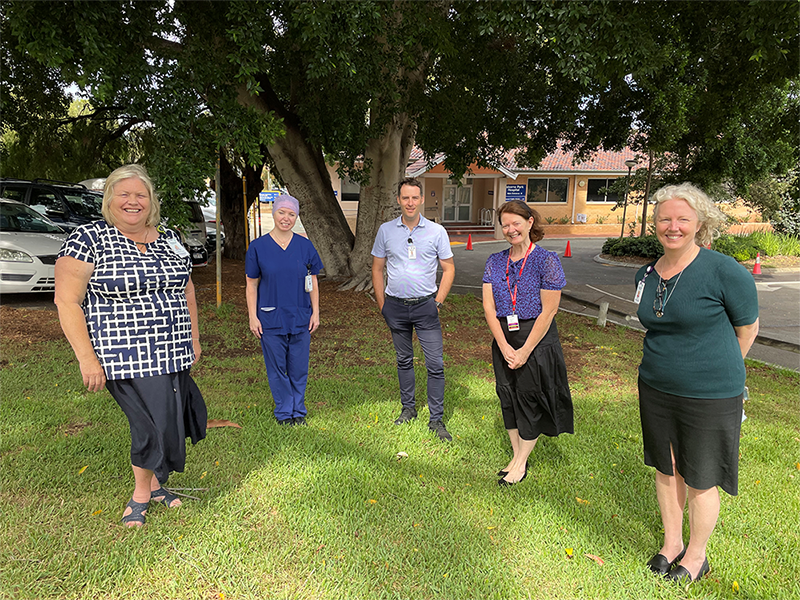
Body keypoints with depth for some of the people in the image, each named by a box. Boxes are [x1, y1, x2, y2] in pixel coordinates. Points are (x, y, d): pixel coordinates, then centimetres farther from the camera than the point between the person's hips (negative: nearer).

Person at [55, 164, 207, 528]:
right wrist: (86, 358, -14)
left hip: (173, 356, 6)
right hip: (126, 359, -5)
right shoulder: (88, 239, -6)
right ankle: (142, 493, 22)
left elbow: (187, 290, 19)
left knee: (170, 419, 11)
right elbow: (67, 301, -9)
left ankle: (154, 482, 36)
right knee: (156, 423, -5)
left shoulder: (169, 240, 10)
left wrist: (193, 338, 16)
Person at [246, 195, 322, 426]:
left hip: (300, 317, 1)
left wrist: (315, 312, 4)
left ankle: (298, 411, 24)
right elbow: (251, 285, 2)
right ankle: (284, 412, 22)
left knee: (299, 368, 8)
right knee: (277, 368, 6)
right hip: (270, 318, -1)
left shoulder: (305, 246, 4)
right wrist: (252, 317, -3)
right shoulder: (258, 247, -1)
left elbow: (313, 283, 9)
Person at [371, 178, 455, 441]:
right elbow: (377, 268, 8)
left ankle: (436, 419, 6)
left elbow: (448, 269, 3)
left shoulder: (437, 231, -2)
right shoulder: (386, 230, 2)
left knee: (435, 364, -4)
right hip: (396, 306, 2)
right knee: (403, 360, 15)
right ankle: (408, 408, 31)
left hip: (425, 305, -2)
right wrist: (382, 304, 3)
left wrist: (438, 301, -4)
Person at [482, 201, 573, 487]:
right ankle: (516, 455, 28)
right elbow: (489, 306, 0)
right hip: (503, 341, 5)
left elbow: (548, 311, -13)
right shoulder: (495, 261, 4)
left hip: (537, 340, -5)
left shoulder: (547, 260, -10)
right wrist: (504, 346, -9)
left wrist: (525, 350, -15)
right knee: (507, 396, 11)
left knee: (529, 397, 2)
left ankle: (522, 463, 19)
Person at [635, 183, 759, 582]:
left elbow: (747, 328, -3)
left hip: (710, 397, -5)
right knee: (666, 470, 17)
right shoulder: (646, 275, 1)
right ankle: (671, 543, 38)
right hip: (656, 389, 5)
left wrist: (717, 371, 7)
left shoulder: (725, 272, -17)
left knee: (699, 482, 9)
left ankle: (696, 556, 32)